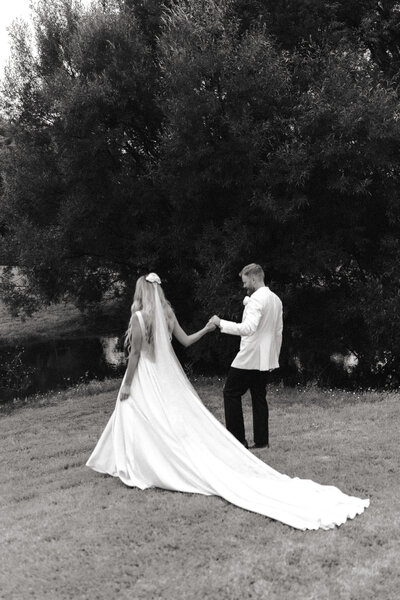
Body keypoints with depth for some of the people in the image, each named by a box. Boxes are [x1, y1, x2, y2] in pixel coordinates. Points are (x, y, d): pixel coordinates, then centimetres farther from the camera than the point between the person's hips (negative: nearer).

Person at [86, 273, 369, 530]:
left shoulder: (139, 317, -13)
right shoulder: (167, 314, 5)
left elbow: (135, 354, -13)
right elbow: (186, 340, 11)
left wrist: (127, 384, -7)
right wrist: (206, 329, 27)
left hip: (146, 379, -6)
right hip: (169, 378, 6)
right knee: (186, 423, 6)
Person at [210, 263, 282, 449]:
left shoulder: (256, 300, -16)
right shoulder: (276, 300, 13)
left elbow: (248, 328, -30)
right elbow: (278, 332, 19)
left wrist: (221, 323, -26)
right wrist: (274, 357, 25)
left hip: (249, 357, -9)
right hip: (265, 360, 9)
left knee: (231, 393, 0)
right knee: (259, 397, 12)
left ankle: (237, 439, -1)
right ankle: (261, 441, 13)